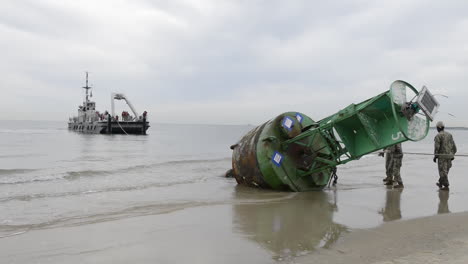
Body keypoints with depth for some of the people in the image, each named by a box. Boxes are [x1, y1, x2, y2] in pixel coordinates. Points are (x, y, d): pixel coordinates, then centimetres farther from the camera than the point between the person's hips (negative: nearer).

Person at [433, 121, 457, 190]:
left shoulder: (438, 136, -10)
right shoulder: (449, 135, 10)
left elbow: (436, 147, -17)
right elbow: (454, 146, 10)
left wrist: (435, 157, -10)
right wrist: (452, 155, 17)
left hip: (442, 156, -7)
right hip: (449, 156, 7)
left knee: (443, 172, -3)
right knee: (445, 171, 18)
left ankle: (446, 186, -6)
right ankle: (440, 183, 30)